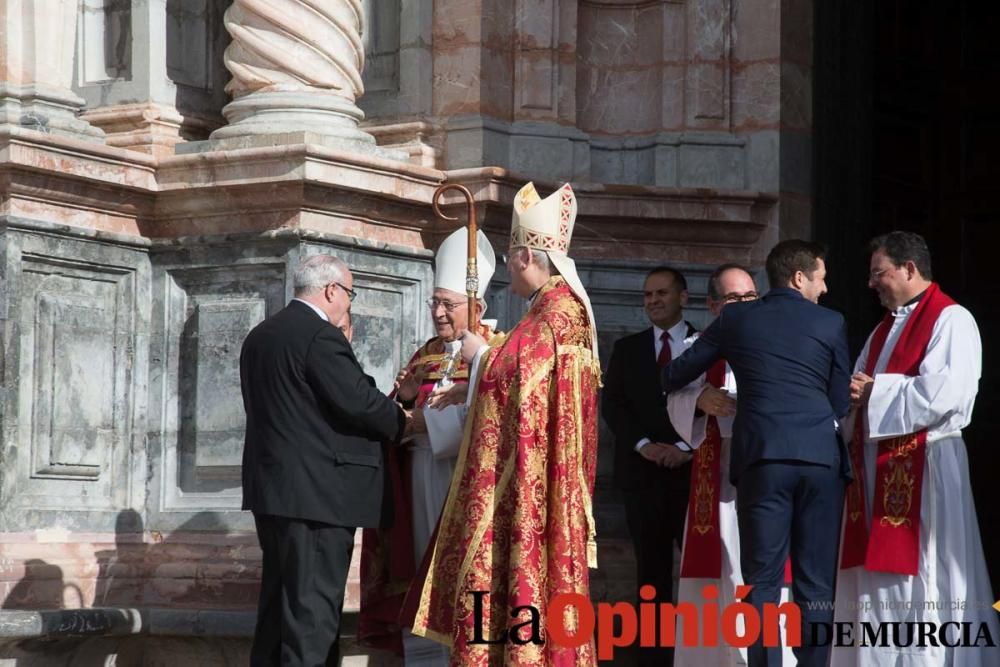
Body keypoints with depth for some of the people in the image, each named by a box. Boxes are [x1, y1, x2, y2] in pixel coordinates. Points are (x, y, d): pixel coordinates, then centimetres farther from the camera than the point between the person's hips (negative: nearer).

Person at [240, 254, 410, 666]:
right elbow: (359, 401, -18)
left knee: (279, 600, 14)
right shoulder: (320, 335, -14)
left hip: (271, 487, 9)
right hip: (318, 490, -9)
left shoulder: (260, 335, 14)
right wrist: (402, 423, 0)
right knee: (313, 606, -7)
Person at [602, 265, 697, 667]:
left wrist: (685, 447, -12)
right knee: (652, 570, 3)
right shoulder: (627, 349, 14)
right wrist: (644, 445, -8)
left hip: (694, 470, -2)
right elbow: (612, 404, 6)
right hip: (643, 472, 2)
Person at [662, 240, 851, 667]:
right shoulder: (830, 323, 8)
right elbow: (840, 403, 12)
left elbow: (675, 376, 16)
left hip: (762, 456, 0)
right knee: (815, 582, 4)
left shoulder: (736, 319, 10)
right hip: (821, 456, 0)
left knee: (763, 580, 0)